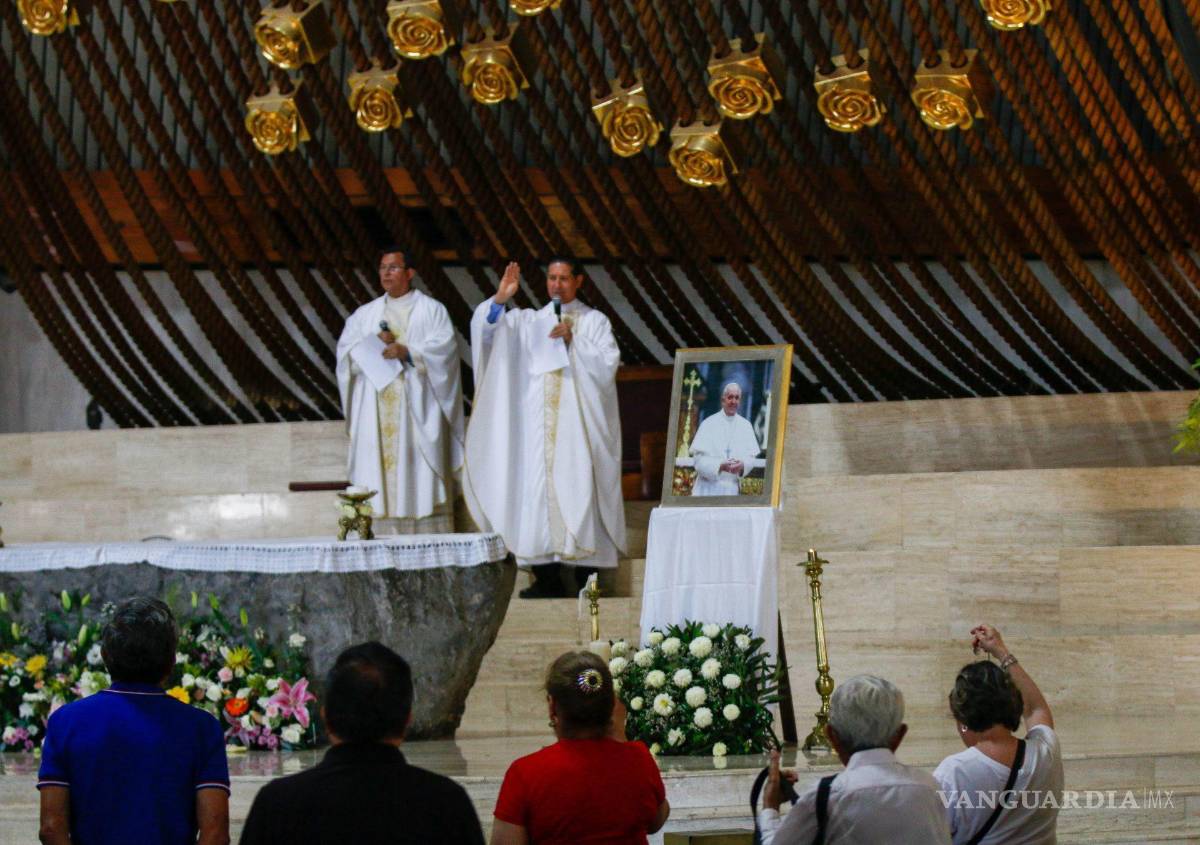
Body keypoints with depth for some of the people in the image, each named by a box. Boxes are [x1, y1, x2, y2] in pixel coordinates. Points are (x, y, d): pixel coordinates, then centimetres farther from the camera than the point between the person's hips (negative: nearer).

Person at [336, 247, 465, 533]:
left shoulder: (431, 310, 8)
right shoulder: (365, 314, 19)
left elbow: (444, 347, -6)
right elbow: (345, 351, 8)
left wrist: (406, 351, -17)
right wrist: (374, 344, -9)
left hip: (417, 406, -3)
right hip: (377, 410, 3)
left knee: (420, 475, -9)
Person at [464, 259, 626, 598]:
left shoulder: (594, 321, 10)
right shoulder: (529, 321, 15)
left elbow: (608, 364, -2)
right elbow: (485, 329, 2)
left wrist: (572, 339, -12)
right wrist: (500, 299, -14)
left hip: (579, 420, -2)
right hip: (539, 423, 2)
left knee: (578, 485, -8)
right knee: (538, 488, -5)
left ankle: (586, 576, -6)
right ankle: (547, 578, -2)